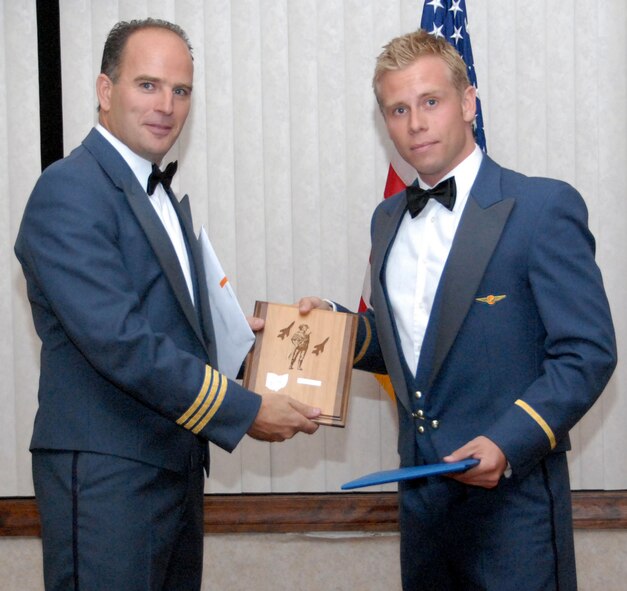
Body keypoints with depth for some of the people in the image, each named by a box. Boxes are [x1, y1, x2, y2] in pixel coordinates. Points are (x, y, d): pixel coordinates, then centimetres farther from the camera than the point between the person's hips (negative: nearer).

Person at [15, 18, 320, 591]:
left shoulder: (165, 198, 16)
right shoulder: (69, 191, -14)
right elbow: (117, 340, -23)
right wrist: (245, 410, -19)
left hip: (177, 467, 9)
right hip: (106, 475, -9)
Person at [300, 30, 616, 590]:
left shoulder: (544, 206, -9)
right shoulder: (389, 219, 12)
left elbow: (587, 353, -13)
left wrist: (509, 443, -24)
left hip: (513, 499, -6)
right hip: (420, 495, 6)